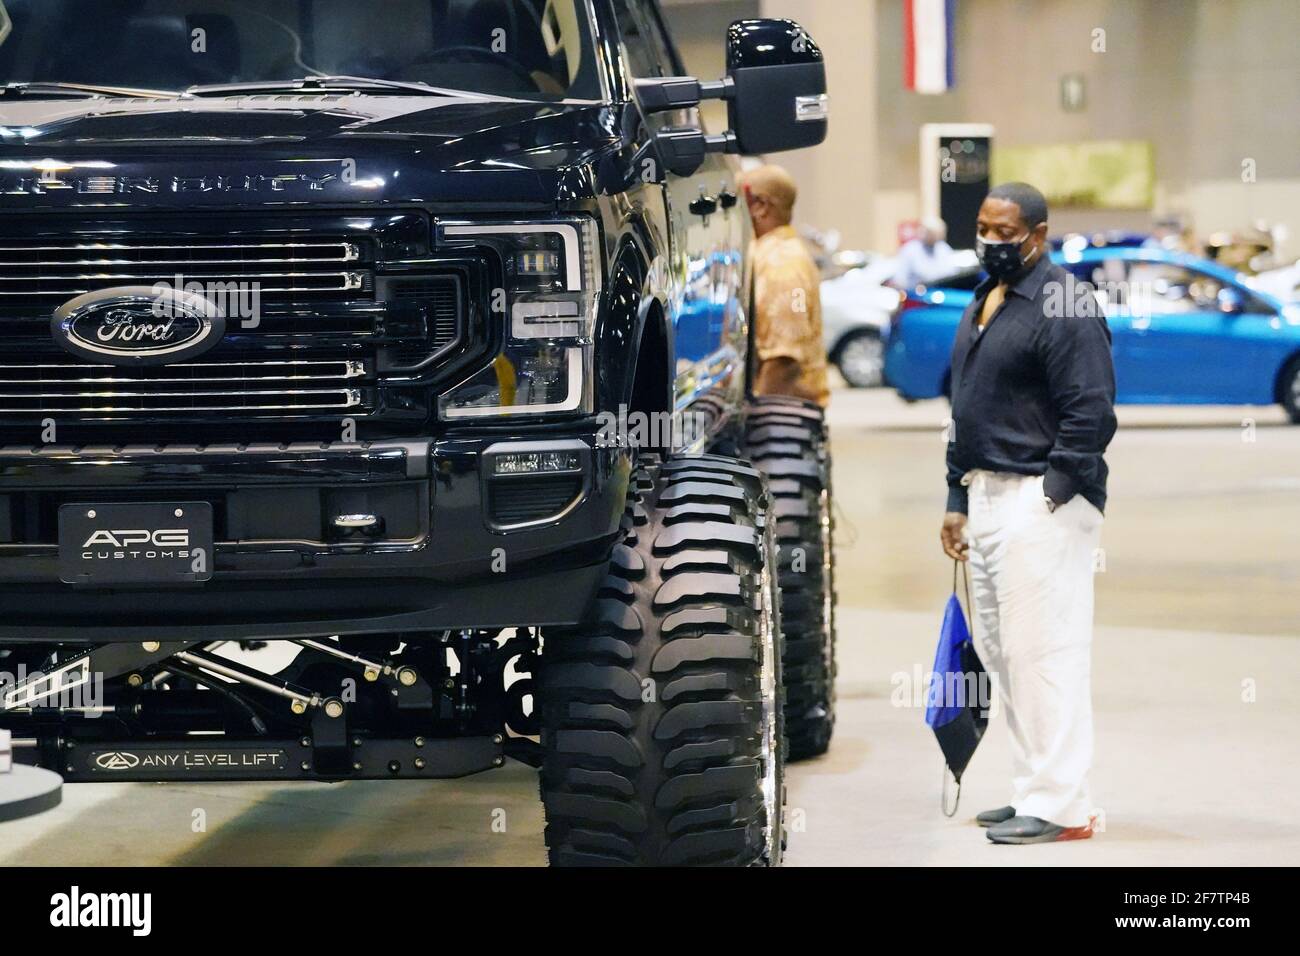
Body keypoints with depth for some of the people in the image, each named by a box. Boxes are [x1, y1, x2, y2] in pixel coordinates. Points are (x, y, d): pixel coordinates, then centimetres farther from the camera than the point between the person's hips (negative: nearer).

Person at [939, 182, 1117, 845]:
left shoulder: (1065, 306, -12)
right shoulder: (984, 301, 18)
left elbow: (1091, 414, -17)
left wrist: (1049, 499, -18)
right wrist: (958, 499, 20)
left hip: (1042, 500, -10)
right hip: (987, 495, 10)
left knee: (1041, 651, -10)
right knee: (1000, 651, 12)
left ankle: (1059, 808, -7)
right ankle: (1036, 791, 21)